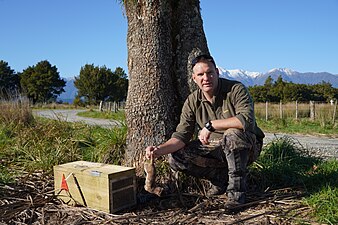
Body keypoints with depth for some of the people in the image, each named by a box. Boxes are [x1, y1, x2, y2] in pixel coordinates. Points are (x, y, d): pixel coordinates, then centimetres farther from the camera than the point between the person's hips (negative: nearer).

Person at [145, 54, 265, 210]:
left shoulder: (236, 90, -18)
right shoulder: (193, 101, -5)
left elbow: (247, 120, -34)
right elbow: (181, 135, -9)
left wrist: (211, 125, -33)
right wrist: (160, 149, -28)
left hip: (247, 146, -4)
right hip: (215, 147, 5)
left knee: (232, 135, -39)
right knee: (176, 158, -13)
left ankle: (236, 189, -16)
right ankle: (221, 177, 6)